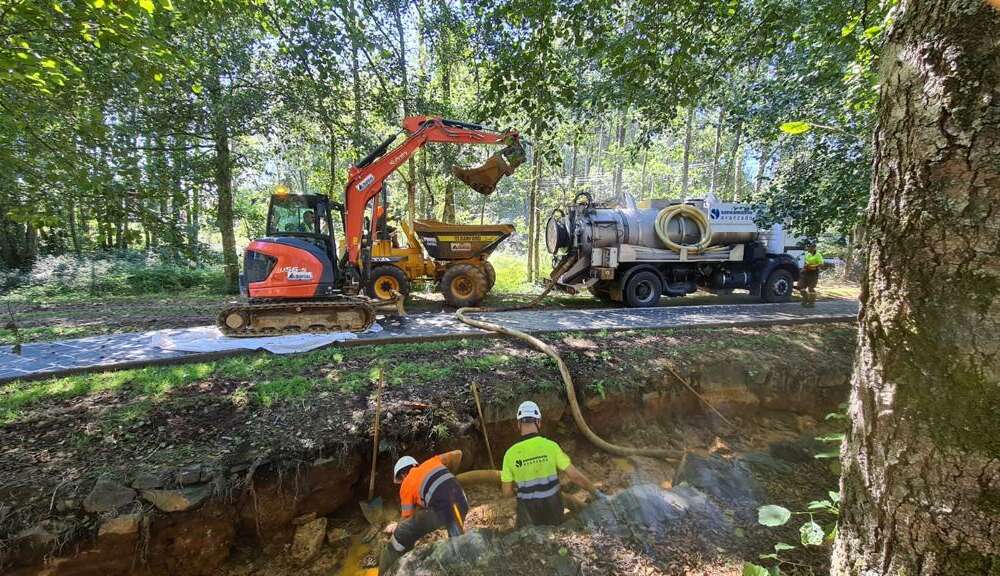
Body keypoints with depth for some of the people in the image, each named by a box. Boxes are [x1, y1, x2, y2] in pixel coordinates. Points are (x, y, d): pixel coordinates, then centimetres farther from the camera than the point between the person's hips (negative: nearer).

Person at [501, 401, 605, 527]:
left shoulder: (510, 453, -18)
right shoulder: (551, 446, -21)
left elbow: (506, 492, -9)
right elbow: (575, 475, -18)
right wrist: (597, 493, -4)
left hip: (528, 510, 0)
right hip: (552, 506, 1)